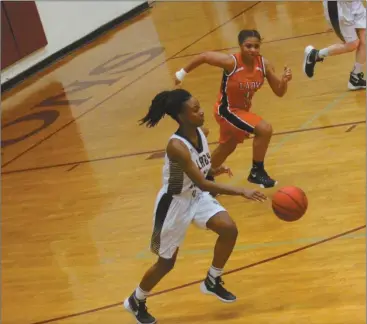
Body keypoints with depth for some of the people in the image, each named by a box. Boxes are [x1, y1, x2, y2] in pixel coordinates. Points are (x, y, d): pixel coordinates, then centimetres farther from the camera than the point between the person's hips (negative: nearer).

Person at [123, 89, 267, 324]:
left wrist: (216, 170, -11)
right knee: (167, 262, 9)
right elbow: (202, 183, -35)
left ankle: (212, 282, 14)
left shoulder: (200, 133, -9)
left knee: (229, 230, -9)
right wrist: (242, 192, -38)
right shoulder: (177, 146, -33)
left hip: (197, 197, 7)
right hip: (175, 203, -7)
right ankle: (136, 301, 34)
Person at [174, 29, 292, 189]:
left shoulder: (264, 64, -16)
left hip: (243, 109, 7)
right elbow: (204, 56, -17)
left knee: (227, 148, 28)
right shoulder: (231, 62, -30)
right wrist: (182, 73, -7)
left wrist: (284, 80, -33)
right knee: (264, 129, -25)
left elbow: (279, 92, -11)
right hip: (227, 110, -7)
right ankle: (256, 172, -7)